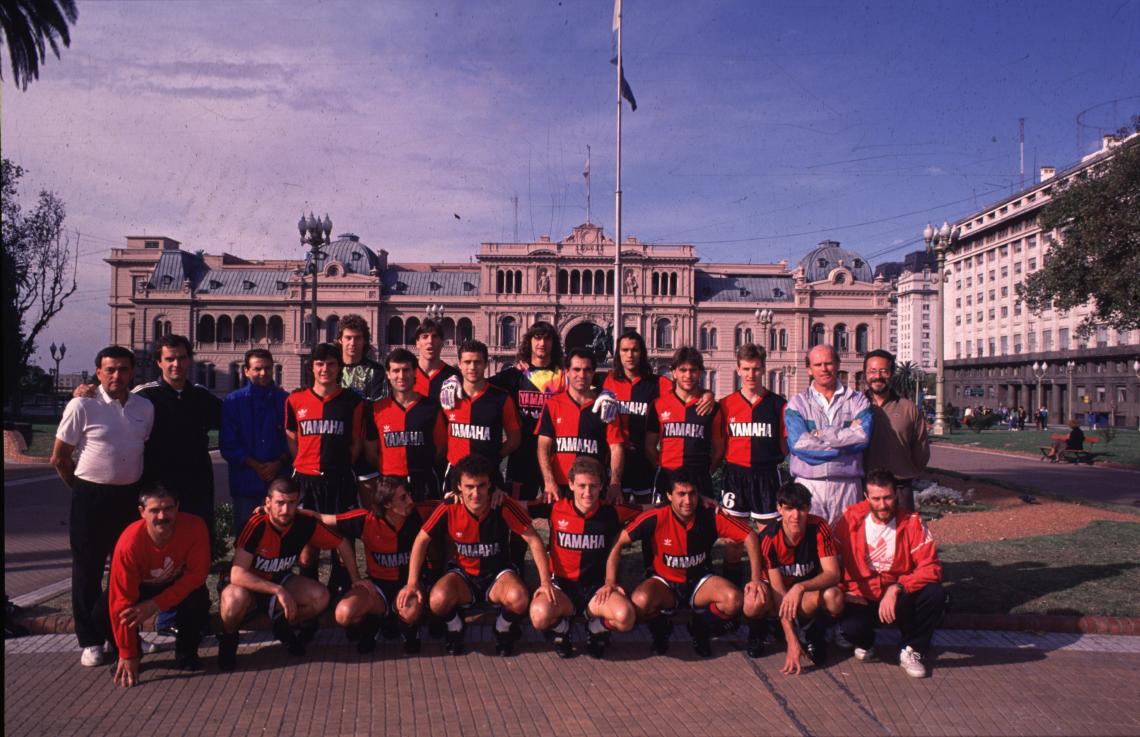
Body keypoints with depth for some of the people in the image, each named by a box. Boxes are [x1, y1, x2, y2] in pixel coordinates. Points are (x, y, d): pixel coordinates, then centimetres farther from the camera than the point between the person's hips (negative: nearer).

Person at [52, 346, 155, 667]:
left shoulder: (145, 408, 2)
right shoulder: (81, 406, -10)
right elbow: (59, 457, -4)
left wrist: (138, 488, 12)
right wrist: (83, 489, 4)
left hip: (130, 496, 4)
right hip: (91, 498, -4)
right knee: (88, 571, 6)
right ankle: (90, 641, 18)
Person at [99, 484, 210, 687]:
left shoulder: (195, 527, -32)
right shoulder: (129, 542, -33)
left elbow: (197, 573, -24)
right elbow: (122, 602, -28)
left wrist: (155, 604, -32)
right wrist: (128, 655, -24)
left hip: (178, 585, 0)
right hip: (141, 587, 0)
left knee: (198, 600, -32)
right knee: (105, 612, -27)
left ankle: (186, 653, -2)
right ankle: (133, 652, 5)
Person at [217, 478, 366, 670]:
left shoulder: (305, 524, -17)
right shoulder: (256, 525, -29)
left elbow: (341, 544, -2)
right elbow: (237, 575, -34)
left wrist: (355, 578, -4)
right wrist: (278, 591, -40)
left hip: (280, 581, 4)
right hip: (249, 586, -4)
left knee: (320, 596, -21)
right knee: (235, 600, -37)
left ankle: (284, 626, 9)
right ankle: (228, 638, -3)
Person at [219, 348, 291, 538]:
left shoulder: (285, 400, 7)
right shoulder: (233, 401, 6)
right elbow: (228, 444, 1)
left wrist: (279, 463, -10)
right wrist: (255, 465, -8)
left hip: (280, 479, 0)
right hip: (245, 481, 0)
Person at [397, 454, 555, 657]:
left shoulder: (504, 507, -20)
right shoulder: (448, 510, -17)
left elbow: (533, 540, -13)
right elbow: (422, 541, -5)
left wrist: (545, 582, -18)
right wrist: (412, 583, -10)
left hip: (498, 573, -1)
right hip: (462, 573, 1)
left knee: (518, 597, -34)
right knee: (438, 599, -32)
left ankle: (503, 630, 3)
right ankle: (455, 629, 5)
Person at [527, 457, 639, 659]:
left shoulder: (611, 513, -6)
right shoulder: (556, 509, -6)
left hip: (597, 587, 1)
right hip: (562, 585, 0)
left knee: (625, 617, -30)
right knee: (540, 615, -33)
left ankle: (597, 629, 8)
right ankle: (562, 629, 6)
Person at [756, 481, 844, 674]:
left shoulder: (819, 527, -20)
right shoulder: (768, 538, -23)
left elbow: (833, 573, -25)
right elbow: (778, 591, -25)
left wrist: (800, 587, -45)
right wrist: (792, 641, -31)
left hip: (811, 591, 1)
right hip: (782, 593, -1)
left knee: (834, 596, -35)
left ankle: (814, 634, -3)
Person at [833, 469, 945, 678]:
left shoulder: (911, 522, -7)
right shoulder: (851, 519, -6)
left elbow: (931, 567, -14)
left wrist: (897, 588, -26)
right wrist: (843, 592, -13)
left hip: (900, 600, 1)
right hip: (861, 599, -1)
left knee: (935, 594, -28)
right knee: (850, 628, -32)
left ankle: (911, 651, -3)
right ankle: (864, 642, 9)